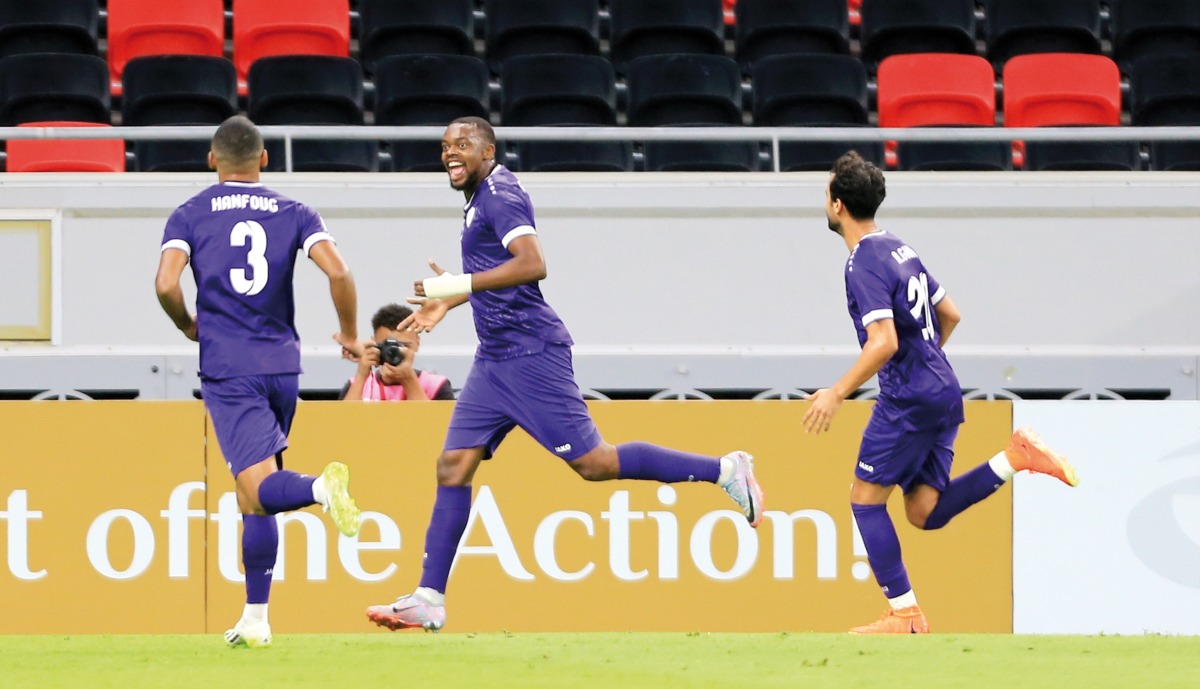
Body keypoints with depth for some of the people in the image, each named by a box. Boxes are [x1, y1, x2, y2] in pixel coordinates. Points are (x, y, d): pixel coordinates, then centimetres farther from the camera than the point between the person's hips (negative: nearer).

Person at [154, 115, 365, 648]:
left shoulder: (190, 216, 4)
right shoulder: (293, 214, 8)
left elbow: (166, 285, -10)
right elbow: (338, 272, -6)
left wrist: (188, 326, 11)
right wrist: (349, 334, 10)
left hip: (227, 369, -3)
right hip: (282, 364, 3)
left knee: (262, 489, -13)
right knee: (253, 495, 15)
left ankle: (321, 487, -45)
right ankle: (255, 619, 15)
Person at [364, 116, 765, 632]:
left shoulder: (499, 194, -12)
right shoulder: (482, 199, 18)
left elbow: (532, 265, -26)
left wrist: (459, 284, -26)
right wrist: (449, 301, 35)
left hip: (529, 352, -10)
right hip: (495, 358, 10)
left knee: (593, 462, -10)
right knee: (453, 467, 2)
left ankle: (725, 470, -2)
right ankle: (428, 599, 1)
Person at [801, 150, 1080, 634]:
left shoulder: (864, 266, -14)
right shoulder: (901, 250, 15)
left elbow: (884, 343, -24)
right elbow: (949, 315, 23)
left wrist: (837, 394, -18)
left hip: (908, 398, -9)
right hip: (944, 392, 9)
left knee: (866, 499, 1)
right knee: (925, 512, 9)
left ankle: (904, 613, -1)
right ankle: (1014, 458, -4)